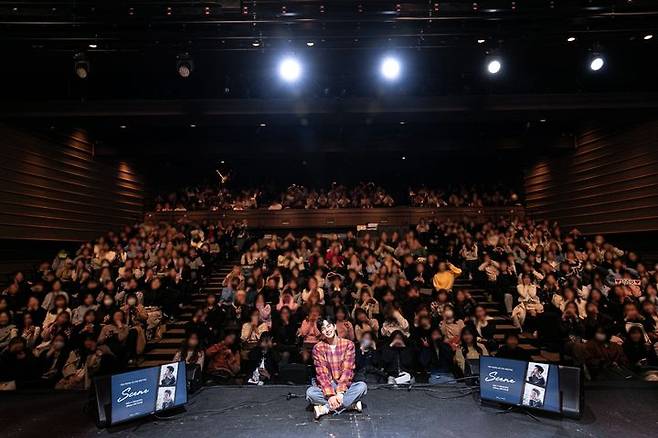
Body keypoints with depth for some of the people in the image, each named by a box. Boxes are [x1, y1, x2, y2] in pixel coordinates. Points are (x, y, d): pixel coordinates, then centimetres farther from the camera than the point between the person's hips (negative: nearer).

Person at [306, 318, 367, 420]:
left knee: (362, 386, -28)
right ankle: (351, 404, -22)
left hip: (344, 386, 0)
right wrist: (330, 395, -25)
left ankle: (327, 408, -23)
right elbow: (321, 373, -12)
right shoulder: (318, 348, -4)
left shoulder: (348, 344, -4)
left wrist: (340, 393, -24)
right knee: (310, 392, -29)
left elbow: (347, 370, -12)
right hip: (326, 386, 0)